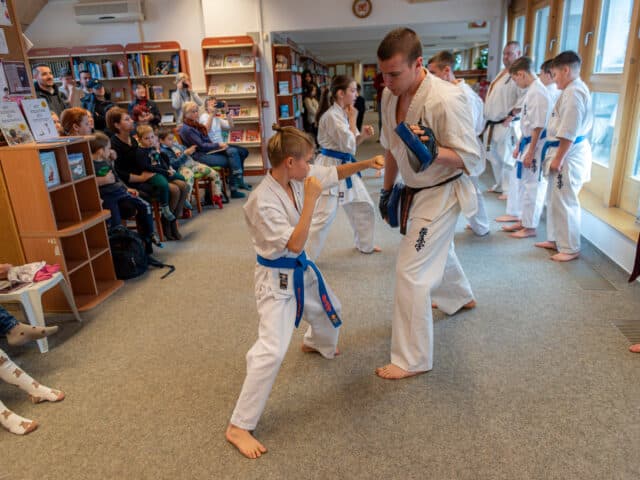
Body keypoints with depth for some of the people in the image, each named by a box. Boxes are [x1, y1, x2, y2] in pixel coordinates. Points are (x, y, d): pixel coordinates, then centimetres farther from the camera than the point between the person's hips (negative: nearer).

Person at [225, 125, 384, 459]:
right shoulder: (263, 202, -30)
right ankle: (239, 426, 0)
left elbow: (336, 172, 8)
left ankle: (316, 344, 66)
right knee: (271, 351, -16)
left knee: (328, 310, 31)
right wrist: (311, 198, -31)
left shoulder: (298, 178, -6)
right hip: (276, 279, -9)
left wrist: (366, 163, -6)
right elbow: (295, 244, -30)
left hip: (300, 269, 9)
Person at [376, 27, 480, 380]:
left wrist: (432, 152, -41)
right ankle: (461, 298, 61)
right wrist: (387, 190, 13)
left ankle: (413, 359, 5)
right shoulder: (390, 96, -5)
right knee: (437, 251, 29)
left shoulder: (446, 99, -28)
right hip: (417, 191, 8)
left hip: (441, 194, -8)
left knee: (410, 272, -10)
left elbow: (471, 157, -23)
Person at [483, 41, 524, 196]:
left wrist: (511, 116, -21)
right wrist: (487, 117, 15)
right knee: (494, 157, 16)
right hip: (491, 124, 9)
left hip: (506, 125, -9)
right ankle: (500, 185, 30)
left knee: (507, 158, -4)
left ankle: (509, 189, 6)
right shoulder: (502, 73, 18)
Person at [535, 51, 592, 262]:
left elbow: (569, 132, -22)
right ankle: (555, 240, 30)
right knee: (554, 199, 18)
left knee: (565, 202, -2)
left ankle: (570, 248, 9)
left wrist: (558, 158, -18)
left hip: (569, 154, -10)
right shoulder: (576, 89, 15)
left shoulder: (573, 92, -18)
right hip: (567, 151, 10)